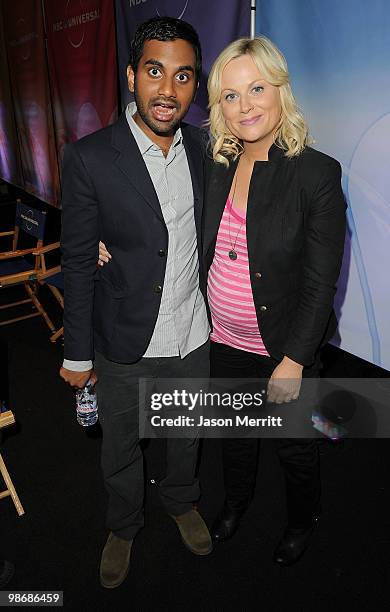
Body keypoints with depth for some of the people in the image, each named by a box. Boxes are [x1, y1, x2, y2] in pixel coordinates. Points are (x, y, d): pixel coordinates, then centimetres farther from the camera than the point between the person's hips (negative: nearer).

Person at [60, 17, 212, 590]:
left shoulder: (203, 148, -3)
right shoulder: (90, 158, -16)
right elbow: (78, 263, -11)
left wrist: (215, 313, 9)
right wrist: (77, 354, -7)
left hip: (193, 337, 4)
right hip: (125, 347, -3)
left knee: (187, 433, 25)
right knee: (120, 449, 20)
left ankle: (182, 500, 56)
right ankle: (124, 526, 50)